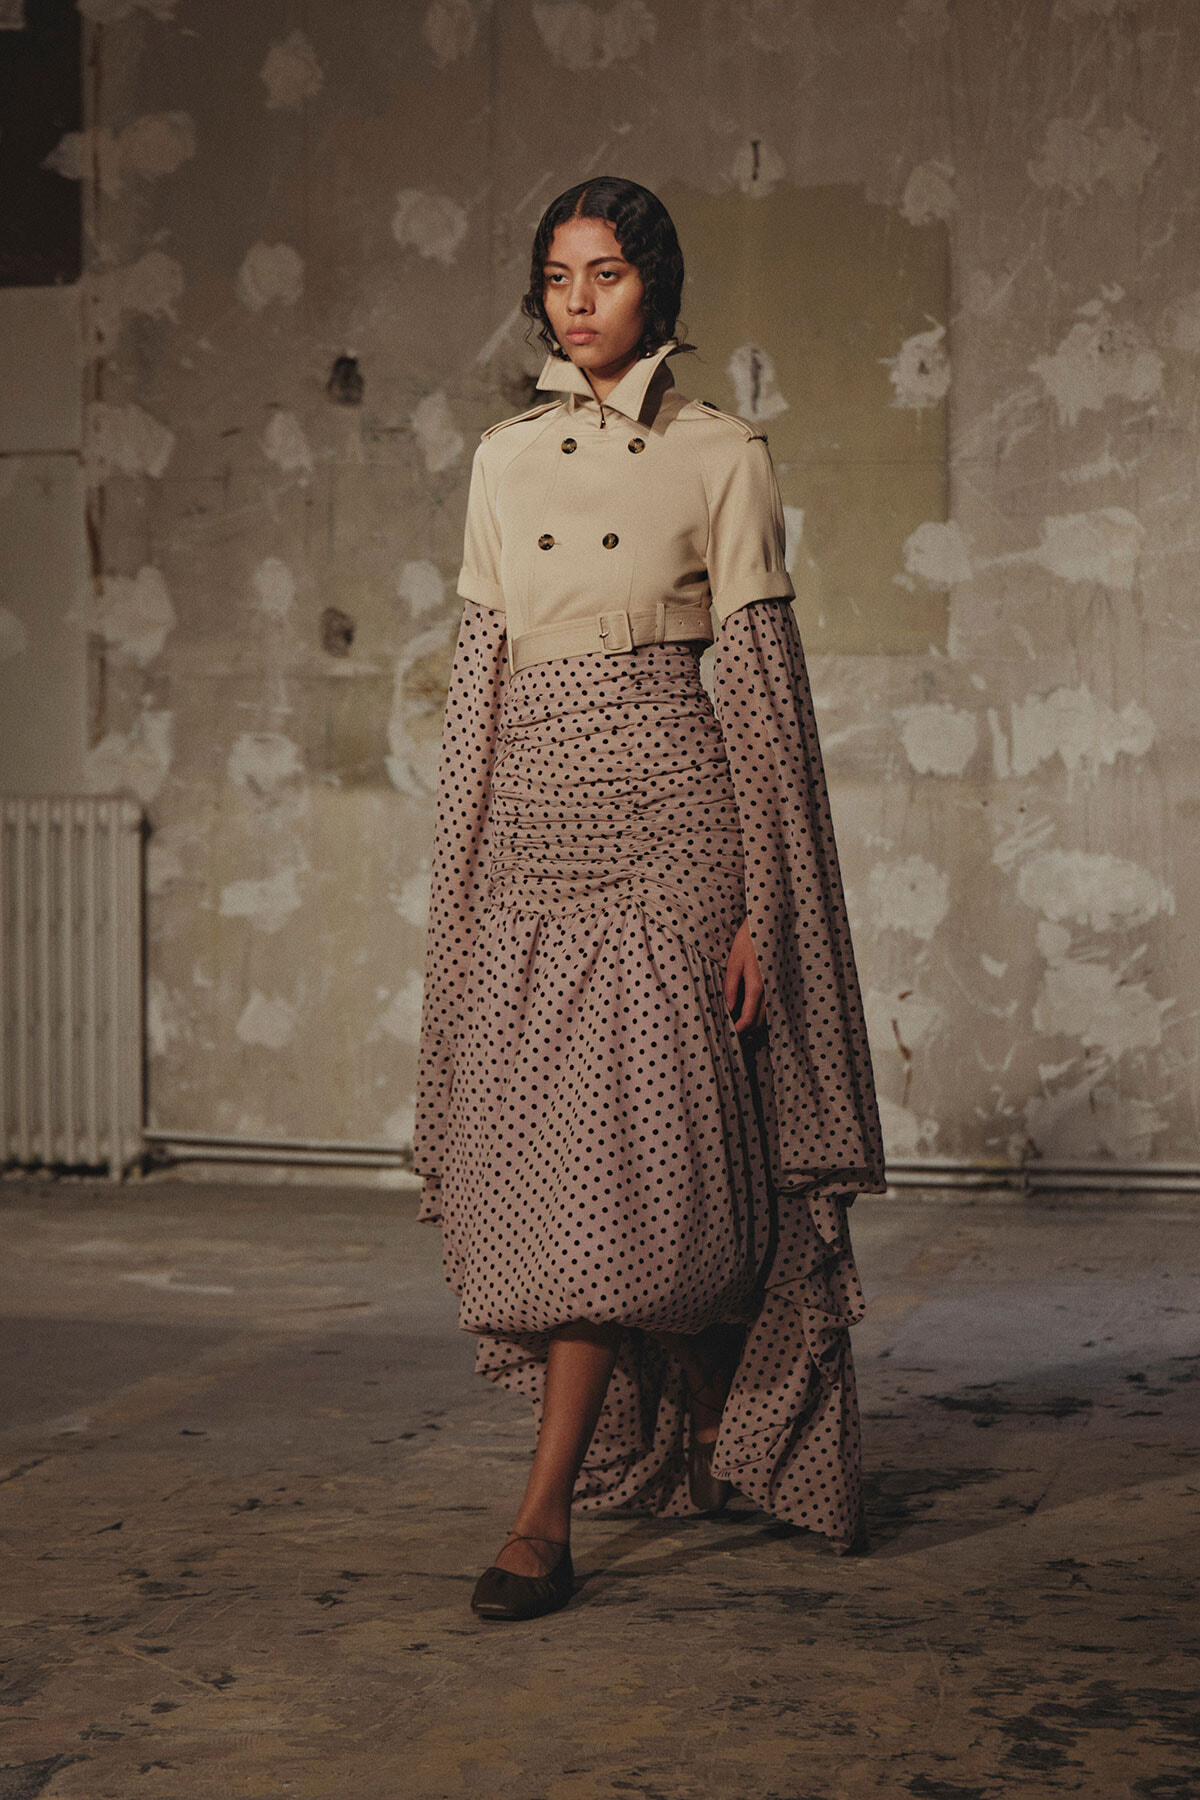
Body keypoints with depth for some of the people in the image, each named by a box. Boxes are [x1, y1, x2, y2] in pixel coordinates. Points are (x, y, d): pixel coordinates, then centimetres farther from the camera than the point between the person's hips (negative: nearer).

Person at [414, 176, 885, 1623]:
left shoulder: (722, 458, 1)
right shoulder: (505, 458, 13)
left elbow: (760, 677, -2)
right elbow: (480, 667, 14)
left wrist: (760, 905, -8)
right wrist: (457, 877, 9)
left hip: (665, 822, -5)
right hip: (527, 825, 5)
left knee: (621, 1155, -10)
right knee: (543, 1159, 5)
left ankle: (546, 1512, -7)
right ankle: (701, 1414, 26)